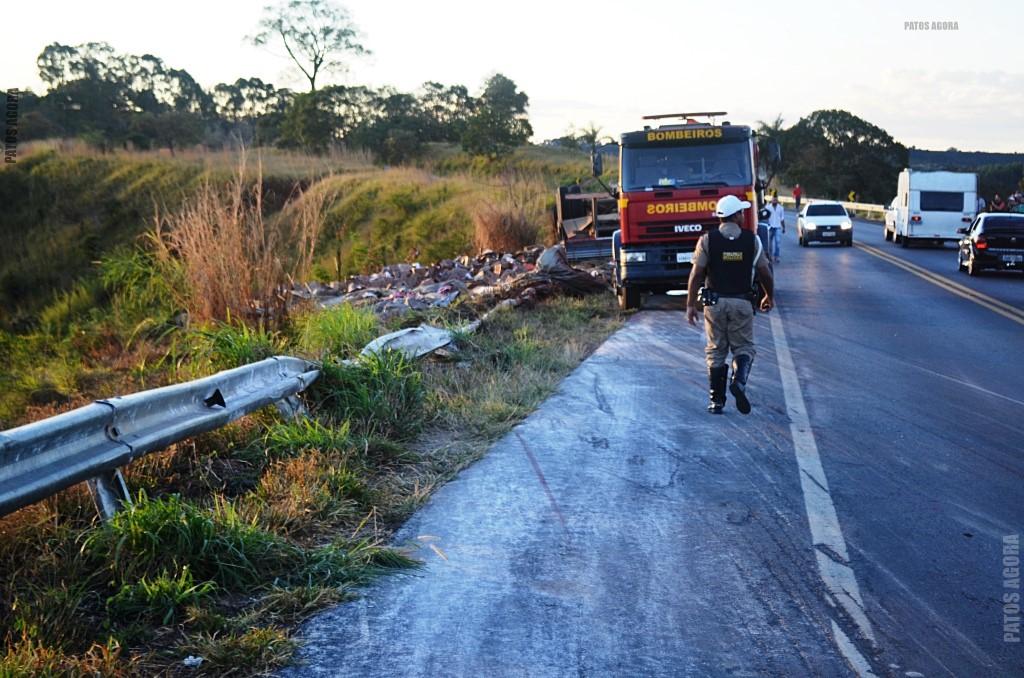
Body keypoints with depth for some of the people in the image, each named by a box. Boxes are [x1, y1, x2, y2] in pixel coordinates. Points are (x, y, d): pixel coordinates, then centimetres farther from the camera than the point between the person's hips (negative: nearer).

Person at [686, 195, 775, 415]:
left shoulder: (707, 240, -3)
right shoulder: (752, 240, 0)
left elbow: (696, 275, -7)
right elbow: (765, 273, 5)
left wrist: (690, 305, 0)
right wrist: (769, 296, 22)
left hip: (714, 302, 0)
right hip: (742, 303, 0)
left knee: (716, 351, 10)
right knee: (744, 347, 12)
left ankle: (716, 401, 10)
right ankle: (739, 382, -16)